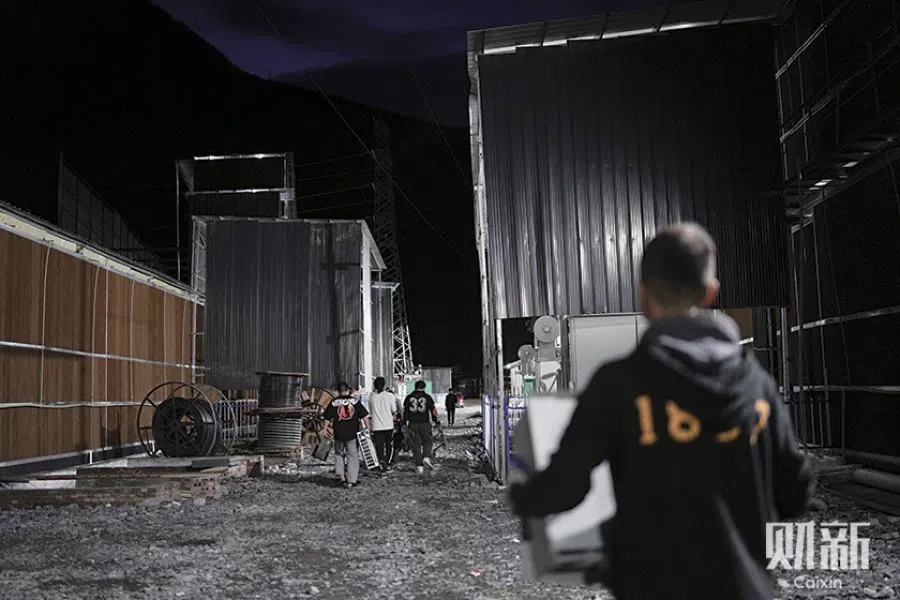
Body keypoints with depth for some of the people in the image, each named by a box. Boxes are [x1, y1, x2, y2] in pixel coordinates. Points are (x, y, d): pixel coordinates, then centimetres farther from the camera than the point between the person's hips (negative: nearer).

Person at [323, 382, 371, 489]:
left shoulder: (334, 402, 1)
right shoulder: (355, 401, 3)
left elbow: (327, 418, -1)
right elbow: (364, 416, -1)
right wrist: (368, 428, 2)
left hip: (339, 433, 0)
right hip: (353, 433, 0)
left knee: (339, 454, 19)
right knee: (353, 456, 7)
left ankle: (341, 476, 5)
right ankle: (351, 481, 2)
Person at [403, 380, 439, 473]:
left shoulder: (409, 398, 7)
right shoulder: (427, 397, 2)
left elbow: (405, 411, 6)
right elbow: (433, 410, 1)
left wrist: (405, 423, 11)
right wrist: (436, 421, 10)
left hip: (412, 424, 2)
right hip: (424, 424, -2)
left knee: (416, 445, 5)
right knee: (427, 441, 13)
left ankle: (419, 465, 3)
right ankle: (426, 458, -11)